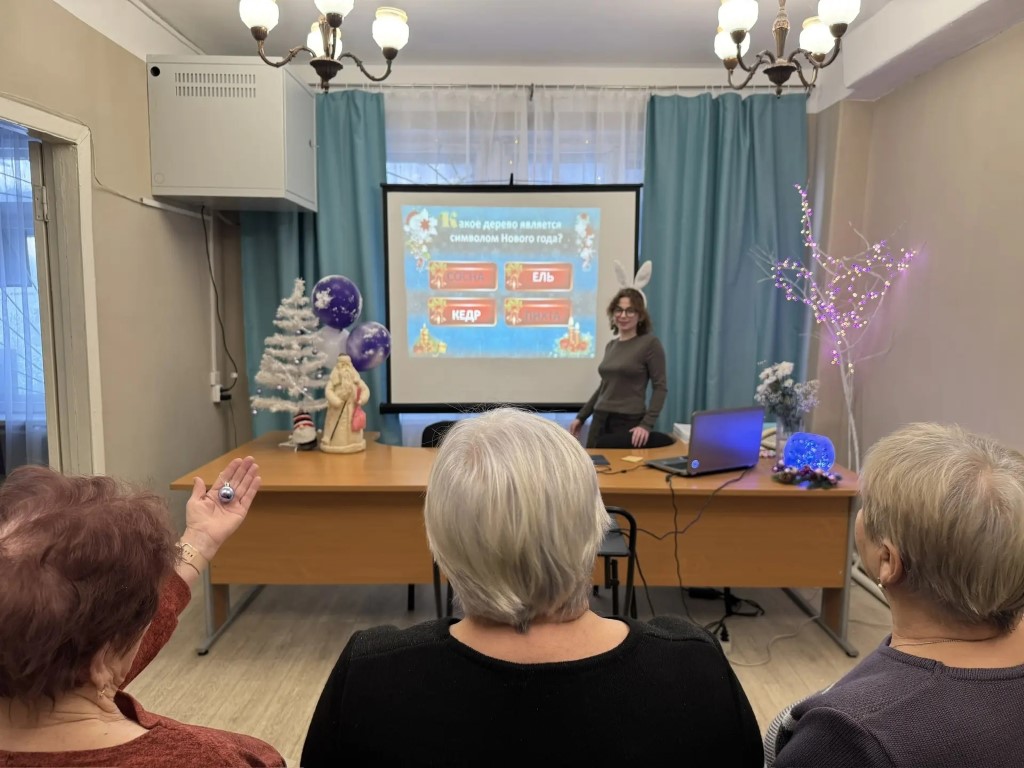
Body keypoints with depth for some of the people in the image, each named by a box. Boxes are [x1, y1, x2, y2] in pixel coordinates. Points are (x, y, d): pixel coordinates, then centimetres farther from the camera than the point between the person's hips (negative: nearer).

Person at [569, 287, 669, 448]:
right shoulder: (611, 345, 14)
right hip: (600, 420, 6)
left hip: (629, 422, -6)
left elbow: (660, 387, -8)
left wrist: (646, 424, -18)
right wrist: (581, 417, 18)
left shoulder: (650, 343, -4)